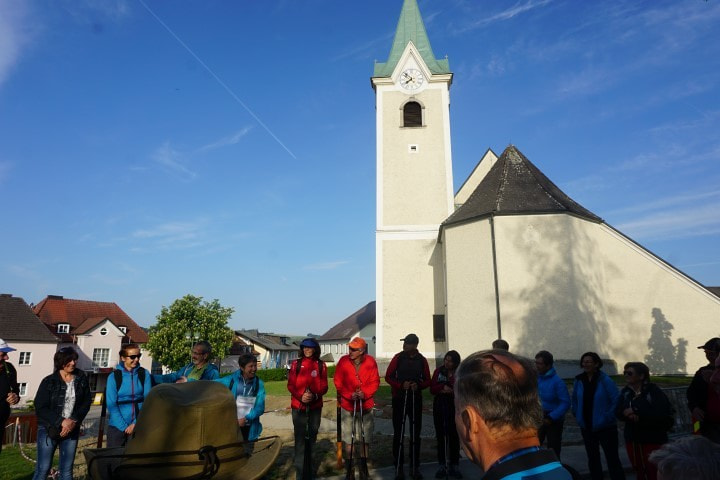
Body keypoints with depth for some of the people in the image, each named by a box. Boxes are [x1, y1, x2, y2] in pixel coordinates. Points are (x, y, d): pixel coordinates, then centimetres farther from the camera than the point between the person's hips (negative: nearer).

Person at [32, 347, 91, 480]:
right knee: (43, 469, -1)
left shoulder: (82, 379, 0)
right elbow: (40, 408, -9)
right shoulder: (49, 381, -7)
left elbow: (86, 403, 1)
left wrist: (74, 420, -14)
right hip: (48, 429, -2)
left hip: (72, 430, 2)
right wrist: (61, 422, -18)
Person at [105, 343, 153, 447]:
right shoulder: (114, 376, -4)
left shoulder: (144, 374, -1)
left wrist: (136, 423, -9)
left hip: (138, 426, 1)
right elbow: (111, 405, -6)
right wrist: (124, 427, -10)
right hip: (117, 426, -1)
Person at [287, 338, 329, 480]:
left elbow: (324, 387, 1)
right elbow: (290, 385, -2)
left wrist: (315, 395, -18)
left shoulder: (321, 365, 1)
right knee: (300, 437, -3)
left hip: (315, 406, 2)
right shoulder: (296, 364, 0)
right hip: (298, 406, -1)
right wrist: (300, 396, -18)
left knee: (312, 436, 13)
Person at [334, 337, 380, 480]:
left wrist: (364, 393, -21)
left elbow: (375, 382, -6)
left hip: (366, 406, 1)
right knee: (348, 440, 8)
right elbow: (338, 382, -7)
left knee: (365, 439, 11)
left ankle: (363, 468, 28)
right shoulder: (343, 361, -10)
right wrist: (349, 395, -19)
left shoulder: (370, 362, -9)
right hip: (347, 405, 0)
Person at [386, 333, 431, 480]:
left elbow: (427, 380, 6)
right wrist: (401, 385, -18)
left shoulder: (422, 360, 1)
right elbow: (388, 377, -2)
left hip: (416, 400, 2)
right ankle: (399, 467, 11)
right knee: (398, 433, 1)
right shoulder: (398, 358, -4)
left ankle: (415, 467, 18)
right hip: (399, 399, -2)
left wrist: (419, 386, -14)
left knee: (415, 433, 7)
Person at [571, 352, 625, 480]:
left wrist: (609, 417, -14)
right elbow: (574, 400, 13)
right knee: (592, 458, 17)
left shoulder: (605, 380, -14)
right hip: (586, 427, 5)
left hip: (605, 426, -5)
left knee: (612, 459, 0)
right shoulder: (578, 380, -1)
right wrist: (577, 415, 6)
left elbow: (617, 400, -12)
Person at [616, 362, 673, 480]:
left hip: (653, 440, -5)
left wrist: (636, 411, -22)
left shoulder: (653, 390, -13)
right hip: (632, 439, 6)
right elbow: (618, 412, 0)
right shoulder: (625, 391, 4)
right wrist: (630, 415, -21)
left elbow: (661, 412, -24)